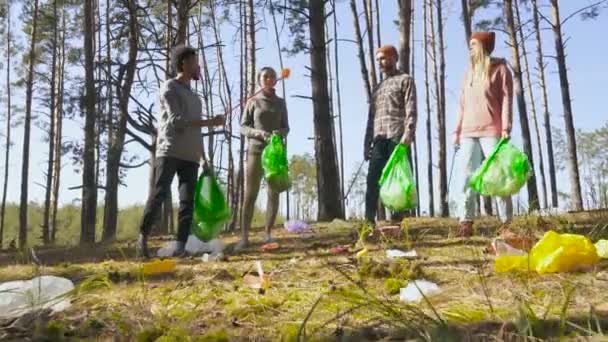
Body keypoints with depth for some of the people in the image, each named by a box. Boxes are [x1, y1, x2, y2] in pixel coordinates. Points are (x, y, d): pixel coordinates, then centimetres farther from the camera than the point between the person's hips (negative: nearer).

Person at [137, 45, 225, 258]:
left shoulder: (194, 96, 26)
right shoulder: (169, 87, 4)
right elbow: (177, 121, -9)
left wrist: (204, 158, 18)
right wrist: (211, 122, -8)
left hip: (190, 156, 6)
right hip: (169, 152, -6)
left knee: (188, 200, -6)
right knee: (159, 194, -12)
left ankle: (181, 246, -8)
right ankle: (143, 236, 2)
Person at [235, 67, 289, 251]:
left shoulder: (280, 102, 13)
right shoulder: (252, 102, 6)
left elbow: (286, 128, 12)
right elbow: (243, 127, 2)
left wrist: (279, 133, -12)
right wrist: (259, 133, -16)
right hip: (255, 151, -2)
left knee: (273, 194, -1)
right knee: (250, 195, -6)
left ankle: (268, 233, 8)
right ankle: (244, 238, -6)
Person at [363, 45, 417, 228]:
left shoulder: (405, 80, 9)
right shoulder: (378, 87, 27)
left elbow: (411, 110, -4)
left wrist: (408, 133, -19)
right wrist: (367, 142, 13)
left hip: (397, 136, -5)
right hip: (379, 139, 5)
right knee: (373, 178, -6)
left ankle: (397, 217, -3)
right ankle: (369, 219, -8)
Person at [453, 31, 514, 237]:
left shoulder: (499, 69, 5)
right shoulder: (469, 73, 20)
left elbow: (507, 99, -3)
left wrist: (506, 129, -12)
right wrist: (457, 131, 11)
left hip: (491, 131, -5)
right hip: (468, 133, 5)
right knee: (466, 177, -2)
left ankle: (507, 223, 1)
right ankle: (466, 222, -2)